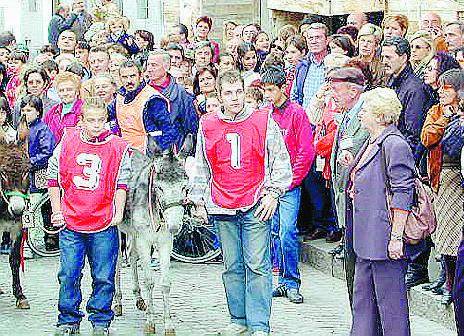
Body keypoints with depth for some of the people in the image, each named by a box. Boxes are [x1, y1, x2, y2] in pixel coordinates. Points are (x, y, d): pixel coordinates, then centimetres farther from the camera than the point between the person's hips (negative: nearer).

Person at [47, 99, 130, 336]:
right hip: (70, 223, 1)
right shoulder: (67, 143, 2)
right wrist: (56, 210, 7)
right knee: (68, 276, 3)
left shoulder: (118, 147, 0)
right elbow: (53, 177, 11)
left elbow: (121, 183, 5)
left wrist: (118, 213, -2)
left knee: (103, 278, 3)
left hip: (104, 226, -1)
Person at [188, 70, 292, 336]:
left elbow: (281, 162, 5)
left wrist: (273, 194, -2)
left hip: (256, 207, -3)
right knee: (232, 267, 8)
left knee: (257, 265, -5)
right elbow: (201, 168, 17)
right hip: (222, 208, 3)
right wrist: (198, 200, 14)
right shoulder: (208, 126, 8)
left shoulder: (264, 122, 0)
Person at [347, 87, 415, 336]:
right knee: (362, 298, 15)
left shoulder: (394, 144, -15)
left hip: (384, 238, -10)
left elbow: (403, 193, -19)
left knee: (390, 299, -3)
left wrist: (396, 236, -21)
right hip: (366, 237, 10)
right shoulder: (371, 143, 15)